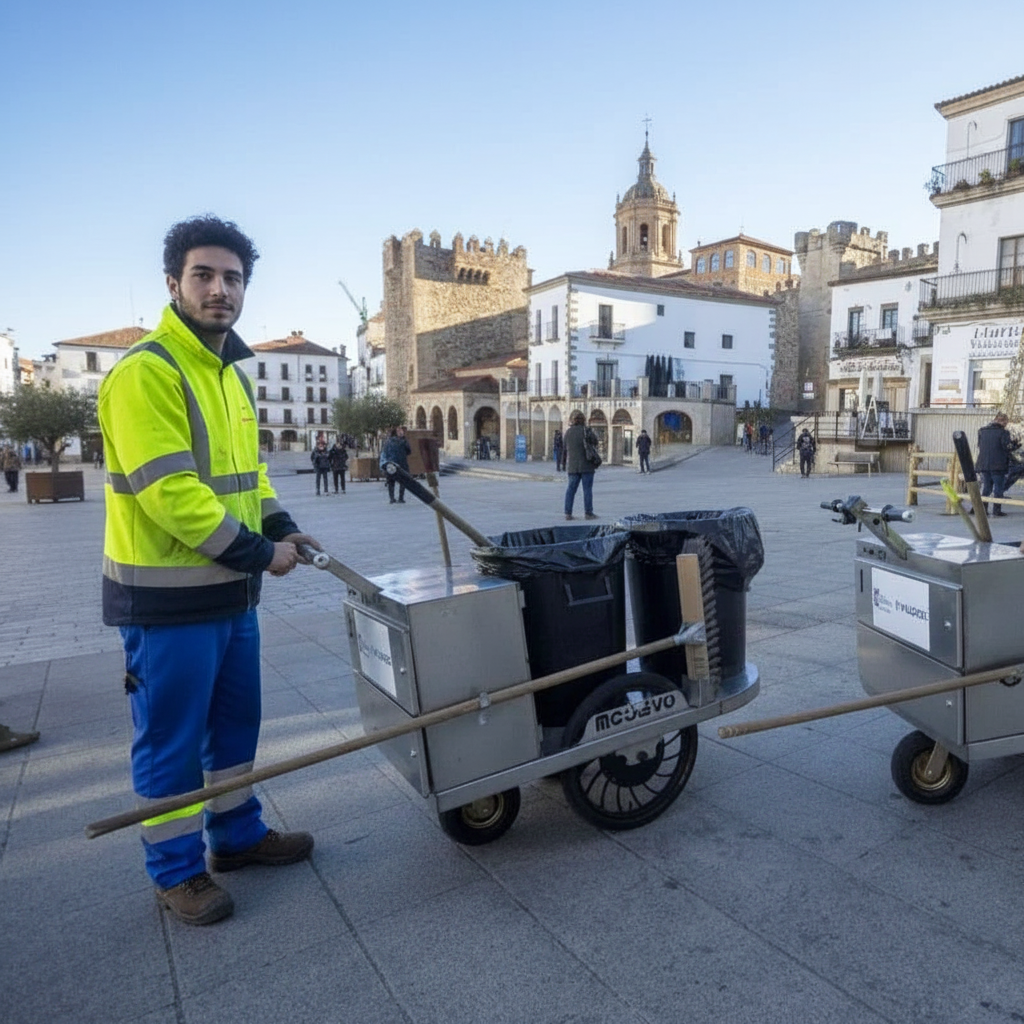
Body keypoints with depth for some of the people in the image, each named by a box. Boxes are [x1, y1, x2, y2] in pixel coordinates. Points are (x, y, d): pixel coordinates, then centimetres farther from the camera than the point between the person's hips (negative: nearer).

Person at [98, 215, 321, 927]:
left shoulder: (233, 375, 13)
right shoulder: (146, 371, -16)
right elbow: (167, 491, -23)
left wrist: (281, 528, 3)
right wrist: (256, 552, -18)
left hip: (232, 589, 9)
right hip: (168, 597, -9)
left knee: (236, 722, 20)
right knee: (172, 739, 7)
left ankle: (238, 834, 39)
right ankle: (176, 871, 26)